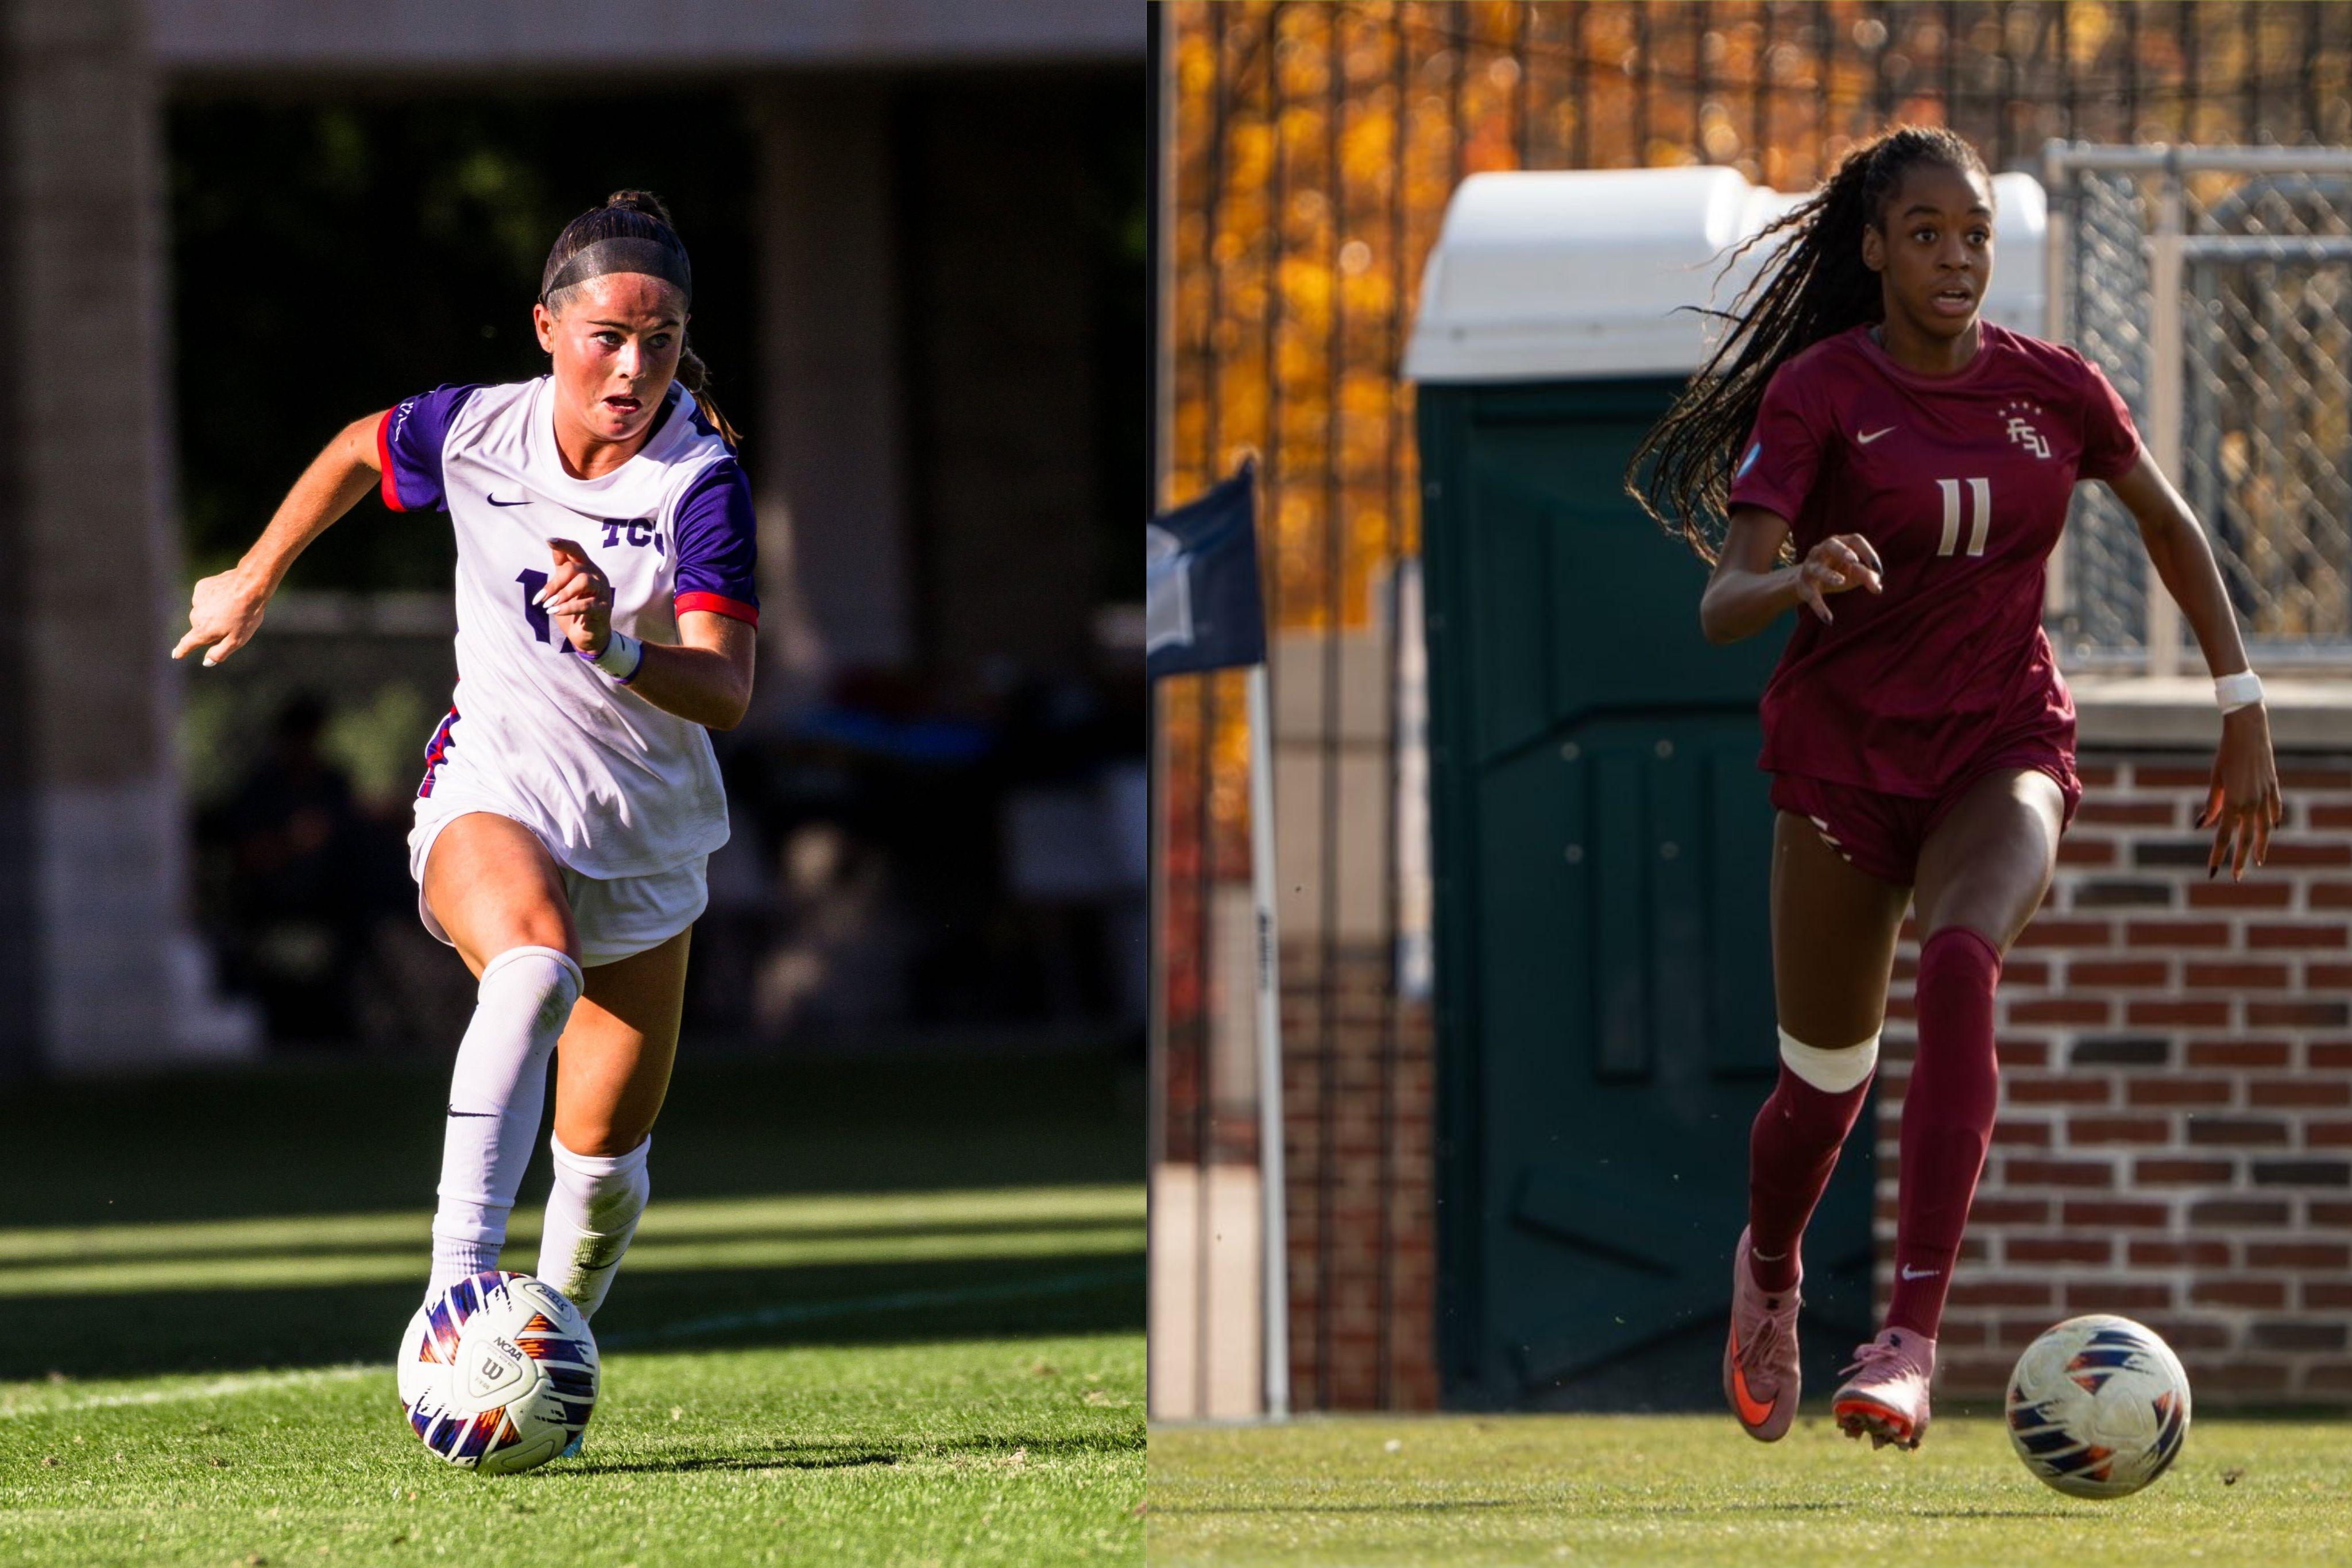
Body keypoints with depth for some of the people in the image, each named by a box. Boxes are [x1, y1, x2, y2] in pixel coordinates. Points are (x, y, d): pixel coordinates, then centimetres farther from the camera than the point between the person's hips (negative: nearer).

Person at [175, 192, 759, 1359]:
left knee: (605, 1174, 7)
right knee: (535, 964, -38)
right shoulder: (476, 433, -9)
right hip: (492, 792, -1)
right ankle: (460, 1283, -48)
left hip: (645, 837, 1)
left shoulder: (702, 482, -17)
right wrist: (253, 581, 24)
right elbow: (361, 450, 15)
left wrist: (615, 650, -46)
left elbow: (726, 693, -27)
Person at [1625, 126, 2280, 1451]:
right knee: (1826, 1080, 4)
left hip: (2004, 744, 0)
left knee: (1964, 966, -30)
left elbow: (2170, 525, 16)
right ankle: (1770, 1271, 42)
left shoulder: (2053, 389, -2)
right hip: (1844, 746, 0)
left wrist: (2244, 710, 13)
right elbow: (1723, 606, -19)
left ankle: (1911, 1340, -37)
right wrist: (1798, 578, -42)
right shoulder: (1818, 392, -10)